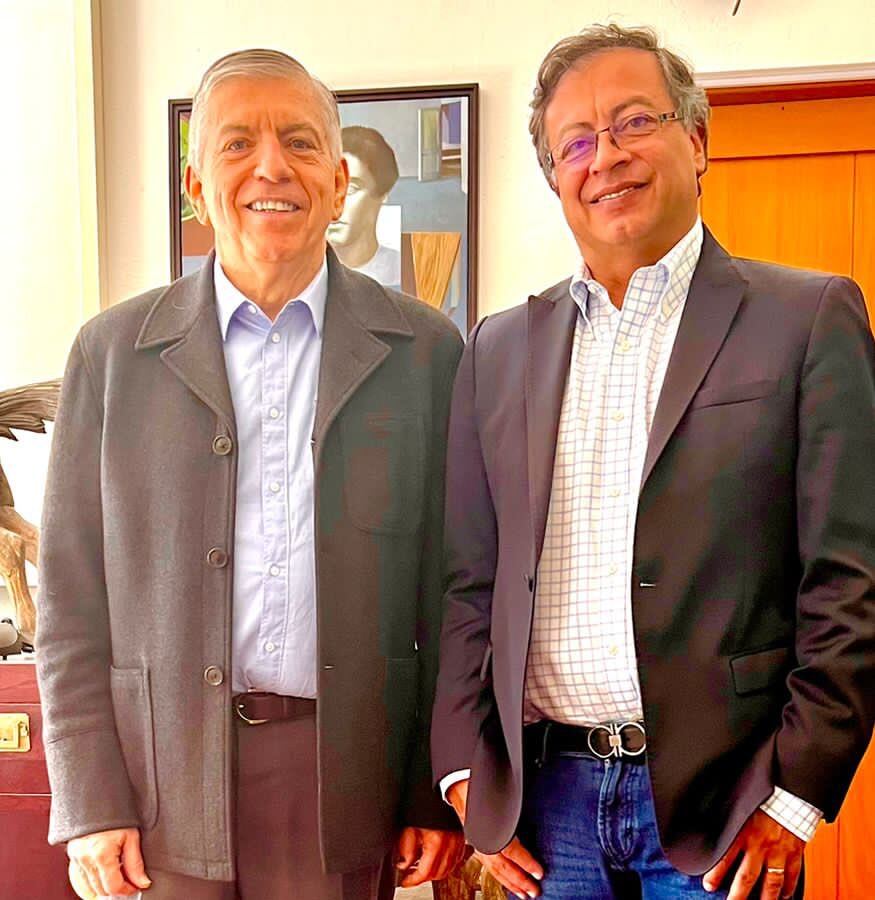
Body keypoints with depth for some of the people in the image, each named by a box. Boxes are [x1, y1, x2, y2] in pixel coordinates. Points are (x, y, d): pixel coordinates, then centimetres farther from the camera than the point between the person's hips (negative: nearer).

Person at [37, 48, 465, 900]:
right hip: (166, 792, 1)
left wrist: (441, 796, 0)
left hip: (348, 783, 0)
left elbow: (451, 592, 2)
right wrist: (90, 805, -2)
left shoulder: (424, 350, 0)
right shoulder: (112, 352, 2)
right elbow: (72, 599, 2)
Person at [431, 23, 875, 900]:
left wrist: (796, 790, -9)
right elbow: (470, 582, 8)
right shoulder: (500, 348, 7)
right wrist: (466, 773, 3)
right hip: (543, 798, 3)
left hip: (715, 802, -3)